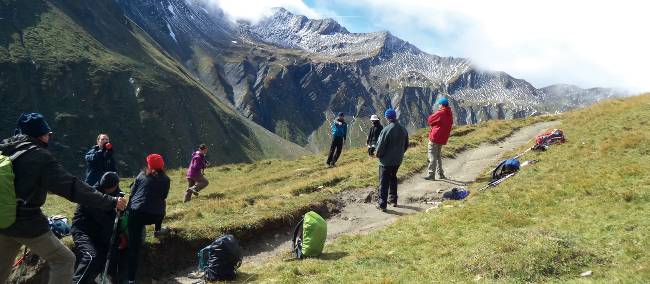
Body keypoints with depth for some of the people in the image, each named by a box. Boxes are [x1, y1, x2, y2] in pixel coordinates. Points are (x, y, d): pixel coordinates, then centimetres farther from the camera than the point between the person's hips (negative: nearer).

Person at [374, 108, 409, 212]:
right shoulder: (403, 129, 2)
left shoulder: (387, 129, -21)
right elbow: (406, 145, 11)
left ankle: (382, 204, 2)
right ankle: (393, 199, 31)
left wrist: (378, 155, -1)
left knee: (384, 182, 1)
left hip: (386, 161, -6)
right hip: (398, 160, 6)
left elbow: (380, 145, -18)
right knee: (393, 178, 24)